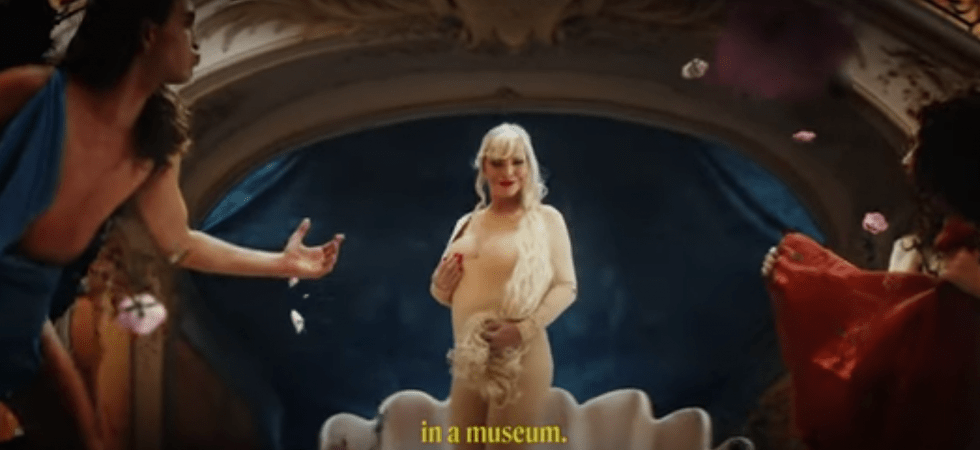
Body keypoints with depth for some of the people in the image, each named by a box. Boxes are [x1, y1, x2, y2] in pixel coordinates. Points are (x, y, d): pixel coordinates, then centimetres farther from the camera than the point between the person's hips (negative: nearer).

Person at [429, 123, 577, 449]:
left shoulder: (546, 219, -3)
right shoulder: (466, 224, 12)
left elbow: (565, 287, -6)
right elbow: (449, 295, 21)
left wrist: (524, 329, -20)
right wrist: (440, 285, -2)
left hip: (520, 360, -5)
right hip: (468, 361, 5)